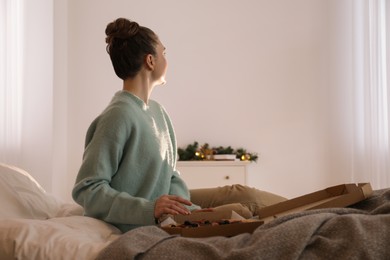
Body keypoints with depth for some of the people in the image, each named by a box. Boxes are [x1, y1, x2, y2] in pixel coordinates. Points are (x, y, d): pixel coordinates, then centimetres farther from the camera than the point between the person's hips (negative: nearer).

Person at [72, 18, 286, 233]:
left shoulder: (157, 111, 8)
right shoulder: (119, 115, -21)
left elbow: (170, 176, 9)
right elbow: (86, 189, -23)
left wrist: (191, 210, -10)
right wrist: (148, 209, -34)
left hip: (164, 216, 9)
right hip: (141, 225, -9)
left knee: (244, 195, 5)